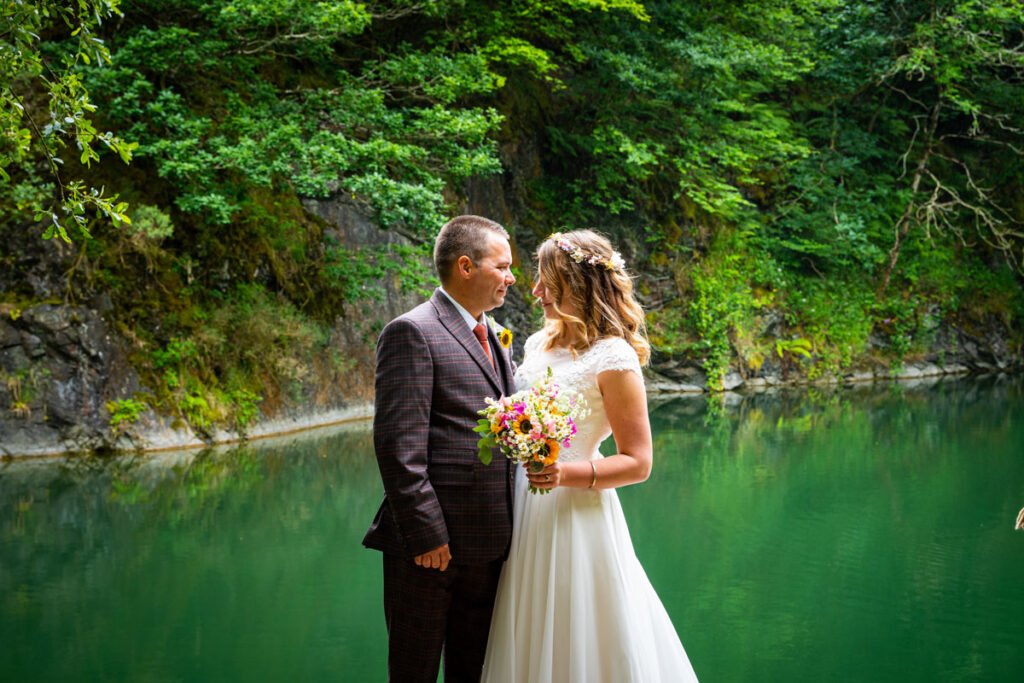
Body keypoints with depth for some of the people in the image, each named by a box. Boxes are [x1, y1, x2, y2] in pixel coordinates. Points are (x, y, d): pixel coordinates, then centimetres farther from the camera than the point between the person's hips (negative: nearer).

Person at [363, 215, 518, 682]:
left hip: (488, 545, 8)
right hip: (431, 546, -8)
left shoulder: (495, 338, 16)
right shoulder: (412, 333, -11)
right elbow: (399, 446, -17)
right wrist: (426, 535, -19)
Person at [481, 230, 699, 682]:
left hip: (576, 517, -7)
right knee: (533, 645, 15)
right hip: (527, 515, 7)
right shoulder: (538, 345, 9)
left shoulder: (612, 359, -12)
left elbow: (637, 462, -12)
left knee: (581, 646, 3)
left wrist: (568, 474, -26)